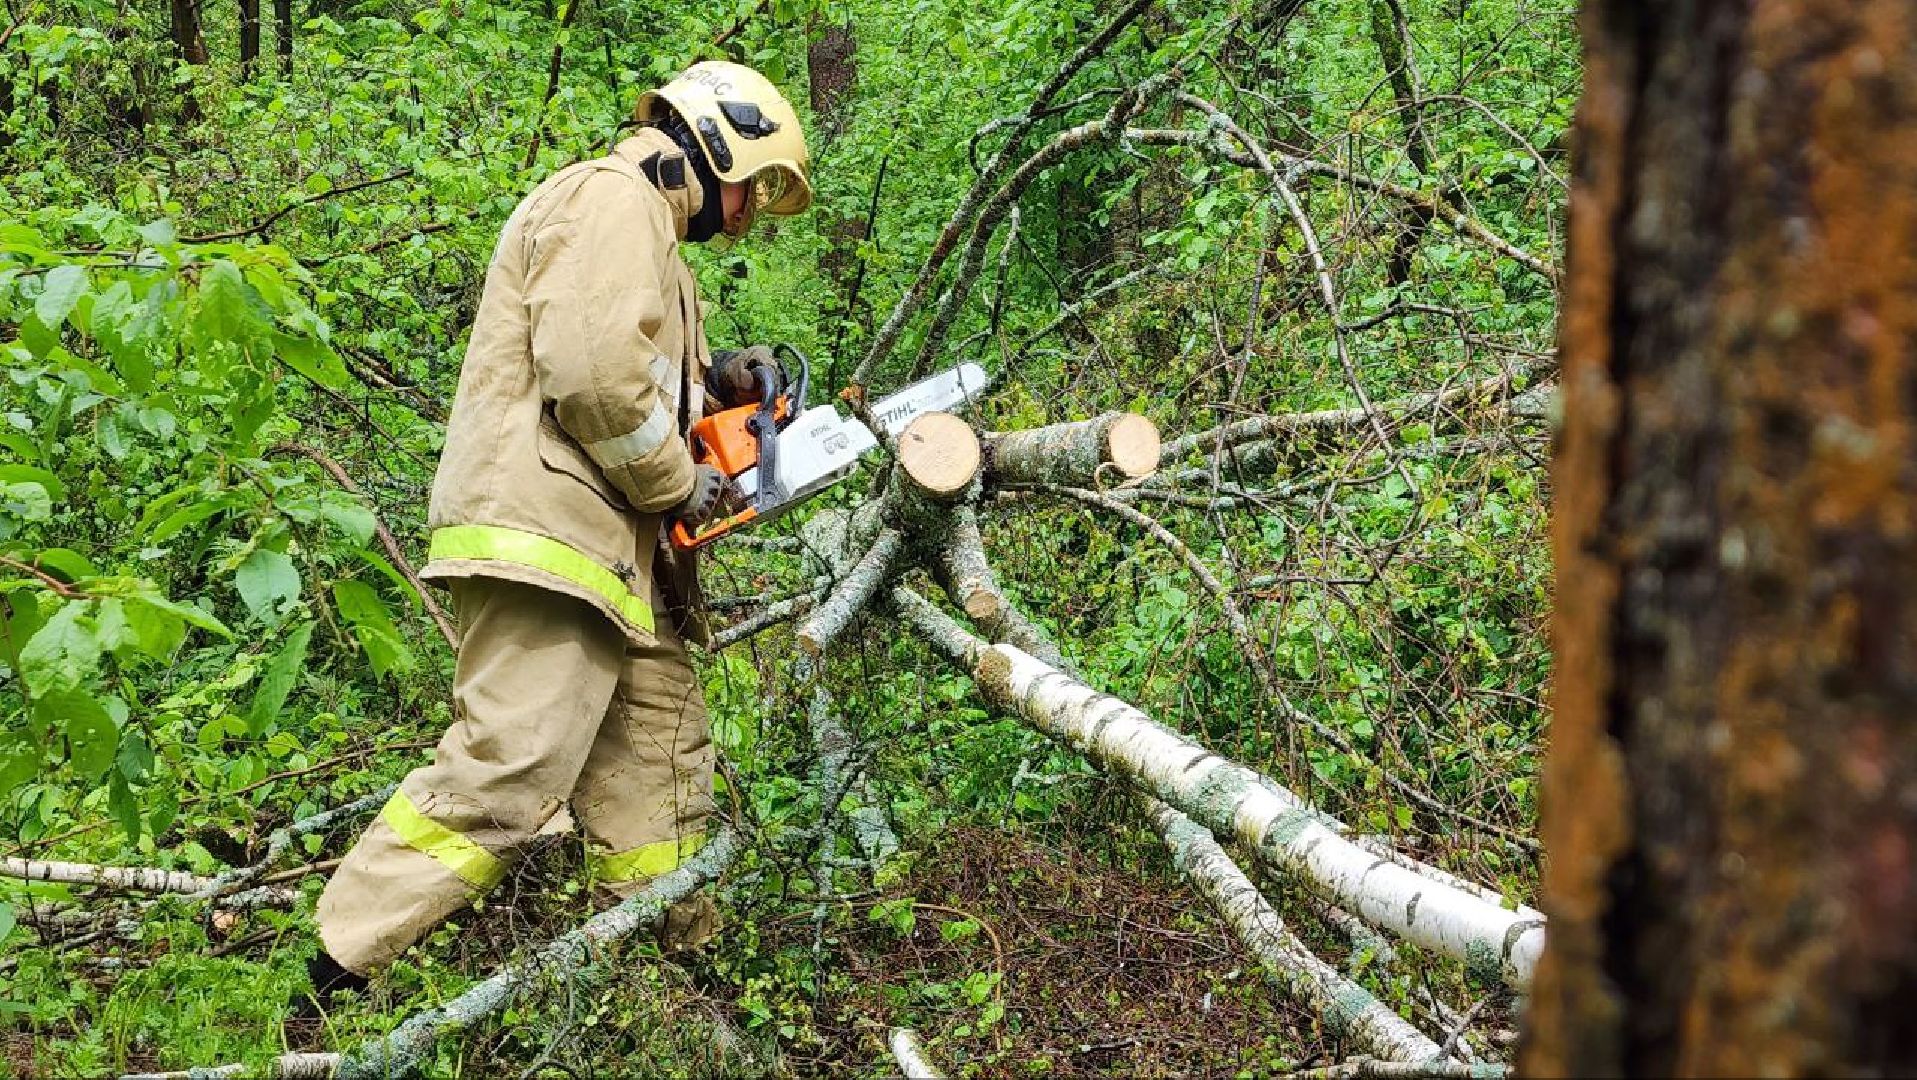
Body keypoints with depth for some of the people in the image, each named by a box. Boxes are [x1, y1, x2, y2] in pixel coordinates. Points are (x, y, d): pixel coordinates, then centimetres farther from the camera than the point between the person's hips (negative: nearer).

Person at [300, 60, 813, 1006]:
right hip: (544, 536, -11)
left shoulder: (647, 236, 26)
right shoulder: (612, 199, -8)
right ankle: (337, 977, -11)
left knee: (660, 758, 15)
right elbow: (591, 376, -20)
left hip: (607, 555, 11)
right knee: (506, 776, -14)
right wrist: (678, 486, -8)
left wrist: (711, 384, 9)